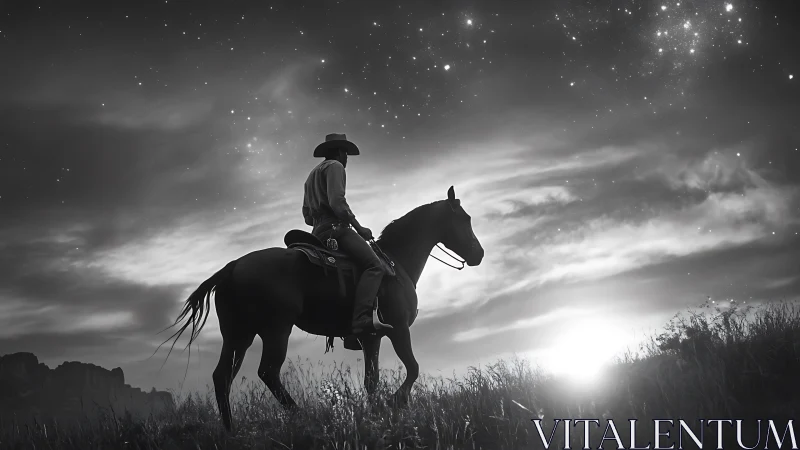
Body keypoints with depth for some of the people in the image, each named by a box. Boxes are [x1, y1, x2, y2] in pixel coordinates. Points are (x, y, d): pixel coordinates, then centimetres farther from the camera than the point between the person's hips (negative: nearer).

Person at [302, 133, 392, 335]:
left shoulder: (312, 175, 29)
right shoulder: (334, 166, 0)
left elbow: (307, 216, 28)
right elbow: (337, 202, -15)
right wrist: (359, 228, -9)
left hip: (318, 232, 10)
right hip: (335, 227, -10)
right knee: (374, 265, -23)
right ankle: (362, 319, -43)